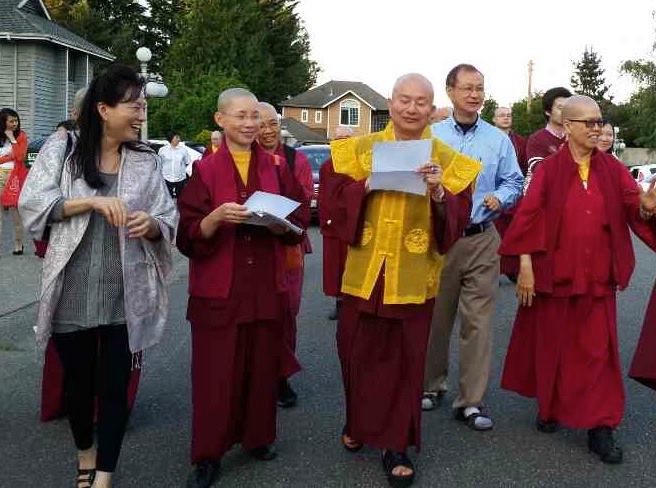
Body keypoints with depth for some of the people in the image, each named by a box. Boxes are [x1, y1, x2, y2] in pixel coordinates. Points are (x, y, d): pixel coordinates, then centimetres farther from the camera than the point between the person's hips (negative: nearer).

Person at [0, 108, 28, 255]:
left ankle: (18, 245, 7)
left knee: (16, 211, 0)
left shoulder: (21, 136, 3)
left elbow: (20, 156, -10)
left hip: (15, 176, -2)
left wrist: (12, 138, -10)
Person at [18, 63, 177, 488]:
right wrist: (91, 201, -19)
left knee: (115, 384, 4)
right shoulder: (62, 149, 0)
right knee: (77, 380, 15)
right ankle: (85, 453, 42)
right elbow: (32, 202, -8)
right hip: (72, 293, 0)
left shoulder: (146, 160, 5)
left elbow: (169, 220, 4)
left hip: (125, 295, 1)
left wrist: (151, 224, -20)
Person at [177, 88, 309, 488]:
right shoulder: (205, 170, -2)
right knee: (216, 371, 0)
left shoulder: (277, 168, 6)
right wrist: (216, 217, -25)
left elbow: (300, 222, 7)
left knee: (263, 366, 10)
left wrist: (281, 224, -14)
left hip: (267, 286, 3)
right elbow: (189, 236, -7)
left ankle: (258, 436, 28)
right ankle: (209, 454, 11)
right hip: (218, 288, -2)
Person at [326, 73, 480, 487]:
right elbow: (336, 202, -2)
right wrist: (367, 185, -18)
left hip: (413, 277, -1)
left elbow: (456, 221, -6)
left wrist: (439, 193, -23)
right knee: (358, 353, 12)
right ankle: (359, 425, 36)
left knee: (405, 361, 5)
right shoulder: (359, 150, 4)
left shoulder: (448, 160, 0)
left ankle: (396, 443, 19)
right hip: (365, 272, 2)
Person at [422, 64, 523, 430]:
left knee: (478, 320, -2)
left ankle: (472, 401, 6)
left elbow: (513, 183, 11)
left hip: (482, 239, 0)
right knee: (435, 318, 8)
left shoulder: (498, 140, 9)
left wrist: (499, 198, -9)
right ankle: (432, 385, 26)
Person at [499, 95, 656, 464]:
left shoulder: (613, 169, 4)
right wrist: (525, 266, -13)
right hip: (553, 272, -2)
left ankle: (600, 425, 8)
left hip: (597, 275, 2)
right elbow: (529, 217, -8)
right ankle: (549, 406, 32)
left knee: (597, 349, 2)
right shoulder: (548, 169, -4)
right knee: (551, 343, 12)